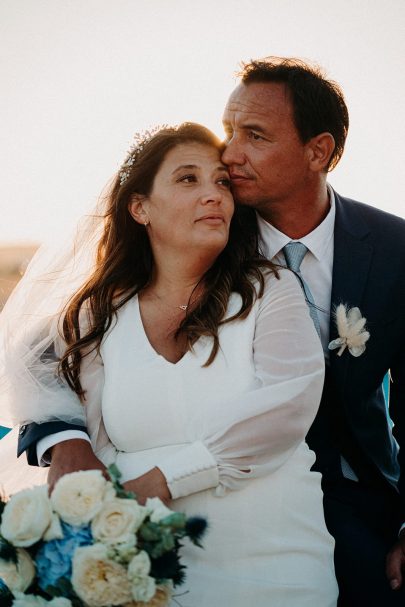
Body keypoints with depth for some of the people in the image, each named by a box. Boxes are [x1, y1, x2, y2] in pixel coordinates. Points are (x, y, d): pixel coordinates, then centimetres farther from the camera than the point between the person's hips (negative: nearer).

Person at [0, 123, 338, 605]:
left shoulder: (270, 291, -2)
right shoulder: (100, 317, 4)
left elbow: (289, 406, -16)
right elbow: (103, 447, 4)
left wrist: (165, 476, -17)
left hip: (273, 564, -1)